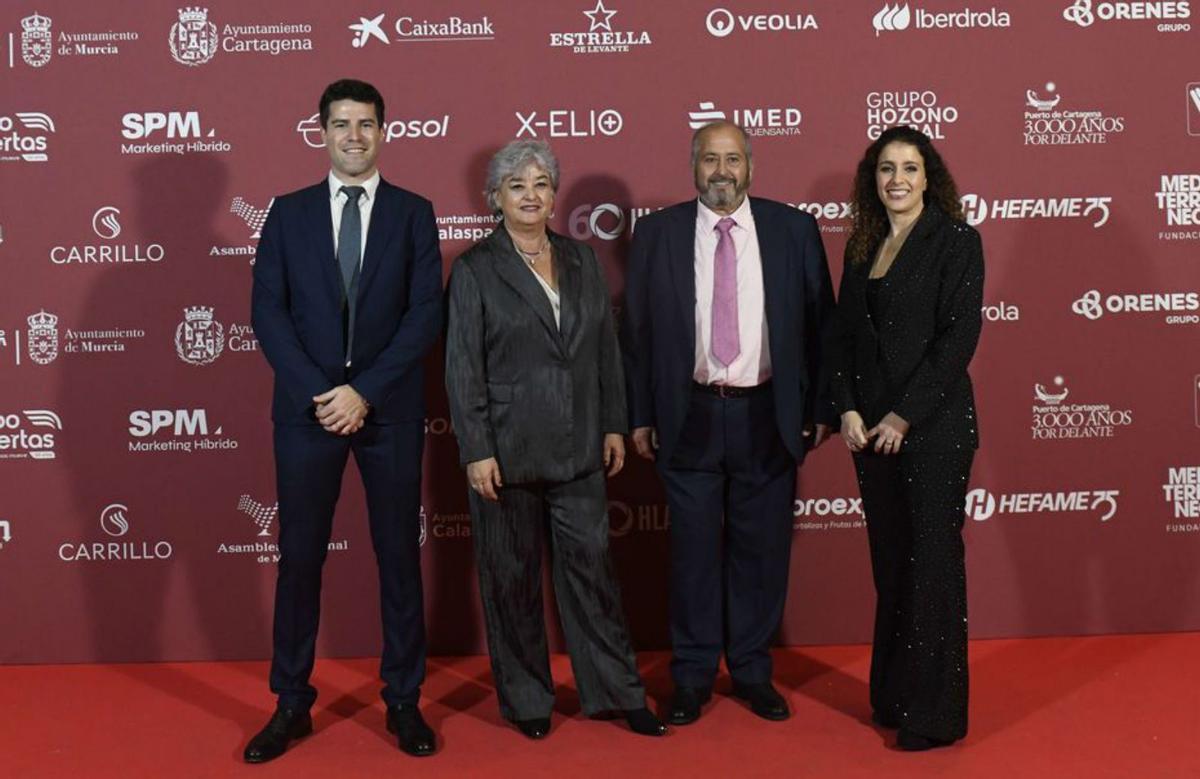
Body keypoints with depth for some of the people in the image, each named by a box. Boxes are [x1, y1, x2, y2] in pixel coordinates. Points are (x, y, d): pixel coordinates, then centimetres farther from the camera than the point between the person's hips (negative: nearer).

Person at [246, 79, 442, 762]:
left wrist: (365, 392, -13)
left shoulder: (413, 213, 4)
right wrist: (320, 392, -12)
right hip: (307, 408, 1)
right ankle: (292, 704, 18)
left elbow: (426, 313, -4)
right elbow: (269, 312, 0)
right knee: (300, 556, 6)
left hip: (391, 410, 0)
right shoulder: (288, 214, 7)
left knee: (399, 555, 6)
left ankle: (404, 700, 19)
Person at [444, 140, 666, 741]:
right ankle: (526, 699, 23)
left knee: (591, 568, 7)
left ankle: (618, 692, 19)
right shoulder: (475, 269, -4)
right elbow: (463, 369, -7)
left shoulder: (581, 261, 9)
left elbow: (606, 349, 11)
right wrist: (477, 452, -12)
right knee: (512, 578, 8)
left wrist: (613, 425, 7)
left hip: (578, 449, 3)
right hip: (507, 450, -3)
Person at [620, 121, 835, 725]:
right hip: (690, 416, 0)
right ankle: (693, 675, 22)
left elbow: (820, 321, 4)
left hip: (767, 416, 1)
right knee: (693, 550, 7)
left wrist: (819, 408, 1)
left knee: (761, 549, 9)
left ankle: (753, 670, 26)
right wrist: (640, 416, 1)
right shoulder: (657, 233, 2)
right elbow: (635, 330, 4)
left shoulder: (793, 229, 2)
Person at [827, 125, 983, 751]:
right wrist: (847, 409, -1)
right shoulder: (862, 246, 12)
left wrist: (905, 416, -15)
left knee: (933, 562, 0)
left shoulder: (956, 240, -5)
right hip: (872, 429, 6)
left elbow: (959, 337, -12)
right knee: (890, 560, 12)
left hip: (933, 425, -5)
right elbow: (843, 333, 12)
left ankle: (936, 712, 11)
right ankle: (893, 696, 24)